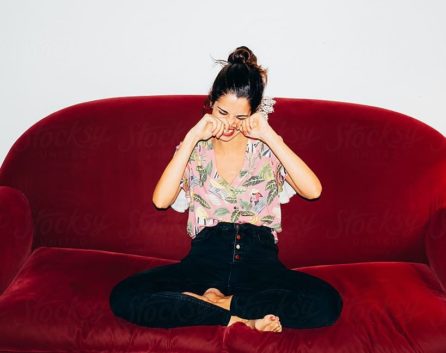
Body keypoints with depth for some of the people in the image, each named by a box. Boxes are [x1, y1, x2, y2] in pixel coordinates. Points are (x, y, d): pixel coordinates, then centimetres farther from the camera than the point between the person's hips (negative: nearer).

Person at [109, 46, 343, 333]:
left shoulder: (267, 148, 8)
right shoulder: (196, 148, 10)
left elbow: (313, 190, -10)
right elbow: (161, 200, -8)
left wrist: (269, 136, -11)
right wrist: (192, 137, -9)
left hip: (258, 258, 0)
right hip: (206, 258, 1)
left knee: (327, 302, -29)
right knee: (123, 296, -25)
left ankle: (216, 302, -15)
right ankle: (243, 315, -21)